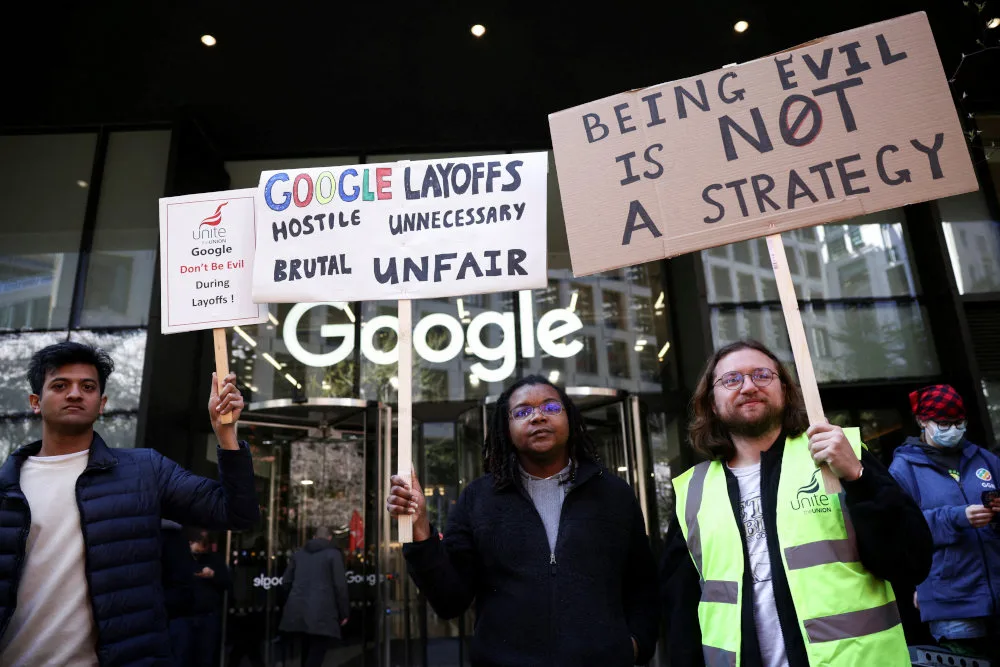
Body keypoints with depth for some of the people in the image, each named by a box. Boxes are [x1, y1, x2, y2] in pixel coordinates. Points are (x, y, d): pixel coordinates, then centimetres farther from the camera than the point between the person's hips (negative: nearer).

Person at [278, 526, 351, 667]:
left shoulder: (298, 553, 14)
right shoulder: (333, 554, -1)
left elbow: (286, 582, 14)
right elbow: (340, 585, -7)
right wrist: (344, 613, 2)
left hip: (298, 612, 6)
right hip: (322, 613, -6)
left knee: (307, 654, 22)